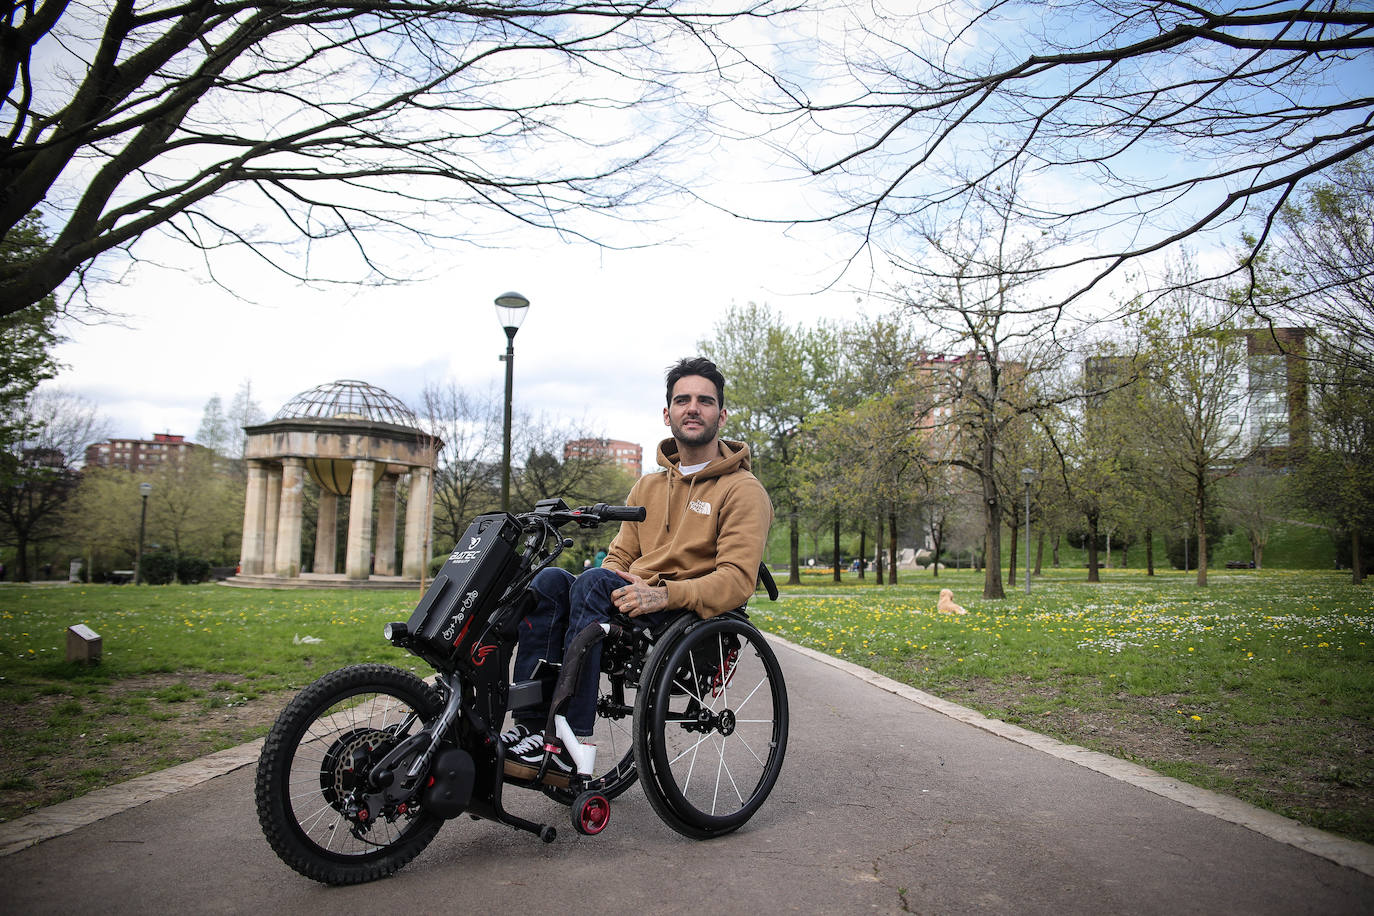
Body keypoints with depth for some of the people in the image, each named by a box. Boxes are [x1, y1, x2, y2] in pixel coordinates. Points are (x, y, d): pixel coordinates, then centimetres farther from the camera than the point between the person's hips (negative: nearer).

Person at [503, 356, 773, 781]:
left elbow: (737, 580, -12)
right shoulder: (647, 486, 20)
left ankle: (571, 745, -32)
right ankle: (529, 725, -25)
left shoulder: (743, 490, -1)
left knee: (594, 583, -31)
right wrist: (614, 579, -6)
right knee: (550, 580, -20)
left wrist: (663, 594, -27)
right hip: (633, 607, 6)